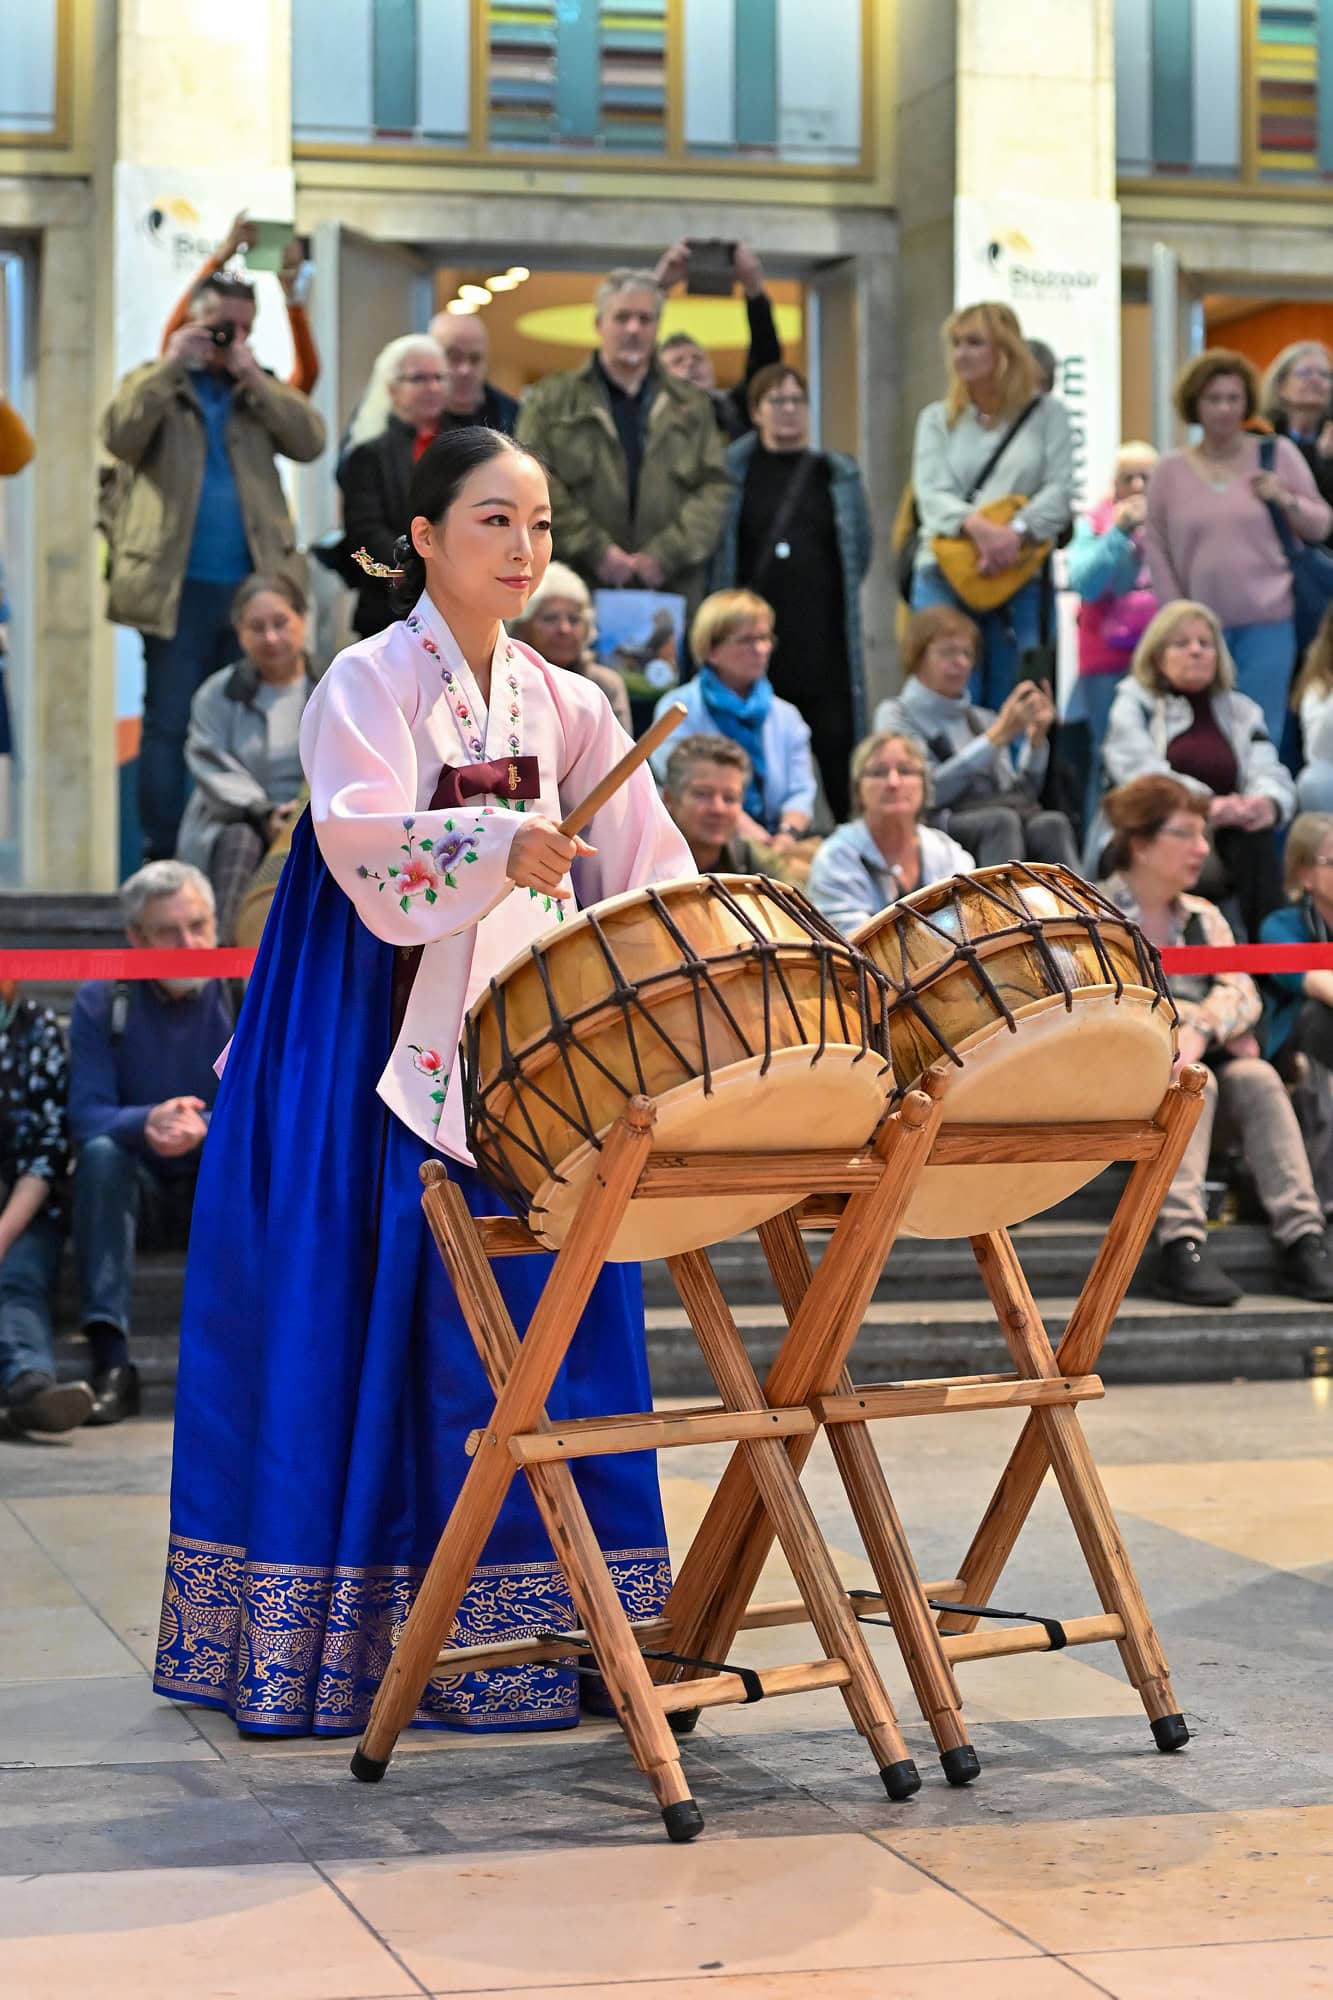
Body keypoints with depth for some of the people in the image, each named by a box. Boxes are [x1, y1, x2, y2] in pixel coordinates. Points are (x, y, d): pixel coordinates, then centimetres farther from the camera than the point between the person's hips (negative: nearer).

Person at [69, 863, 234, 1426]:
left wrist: (206, 1127, -37)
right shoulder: (101, 1000, -6)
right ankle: (111, 1363, -38)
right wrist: (146, 1122, -37)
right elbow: (86, 1116, -14)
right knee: (100, 1154, -31)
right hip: (142, 1193, 0)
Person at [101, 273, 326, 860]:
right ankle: (162, 856, 2)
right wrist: (171, 365, -12)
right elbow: (120, 436, -11)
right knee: (168, 723, -2)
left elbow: (309, 442, -2)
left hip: (252, 586, 3)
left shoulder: (262, 391, 16)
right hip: (178, 587, -3)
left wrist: (253, 377, -7)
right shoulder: (155, 383, 9)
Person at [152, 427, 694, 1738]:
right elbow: (361, 837, -22)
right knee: (369, 1327, -4)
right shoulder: (369, 684, -3)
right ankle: (332, 1626, 3)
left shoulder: (564, 706, 13)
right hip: (379, 1052, -5)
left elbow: (644, 875, 10)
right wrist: (499, 845, -37)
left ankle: (528, 1619, 8)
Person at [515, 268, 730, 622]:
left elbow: (714, 489, 8)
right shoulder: (550, 401, 10)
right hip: (578, 596, -2)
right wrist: (595, 551, -9)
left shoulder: (692, 406, 17)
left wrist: (665, 554, -6)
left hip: (671, 591, 2)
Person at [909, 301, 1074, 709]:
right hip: (945, 575, 1)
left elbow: (1059, 492, -1)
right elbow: (931, 495, -1)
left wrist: (1017, 532, -20)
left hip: (1021, 580, -1)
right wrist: (978, 525, -22)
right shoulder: (937, 419, 12)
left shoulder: (1047, 414, 8)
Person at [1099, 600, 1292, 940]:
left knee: (1257, 830, -28)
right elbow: (1141, 773, -12)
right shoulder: (1134, 704, 7)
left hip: (1218, 853, 3)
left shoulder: (1242, 711, 18)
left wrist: (1267, 802, -26)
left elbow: (1271, 774, 1)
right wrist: (1204, 804, -31)